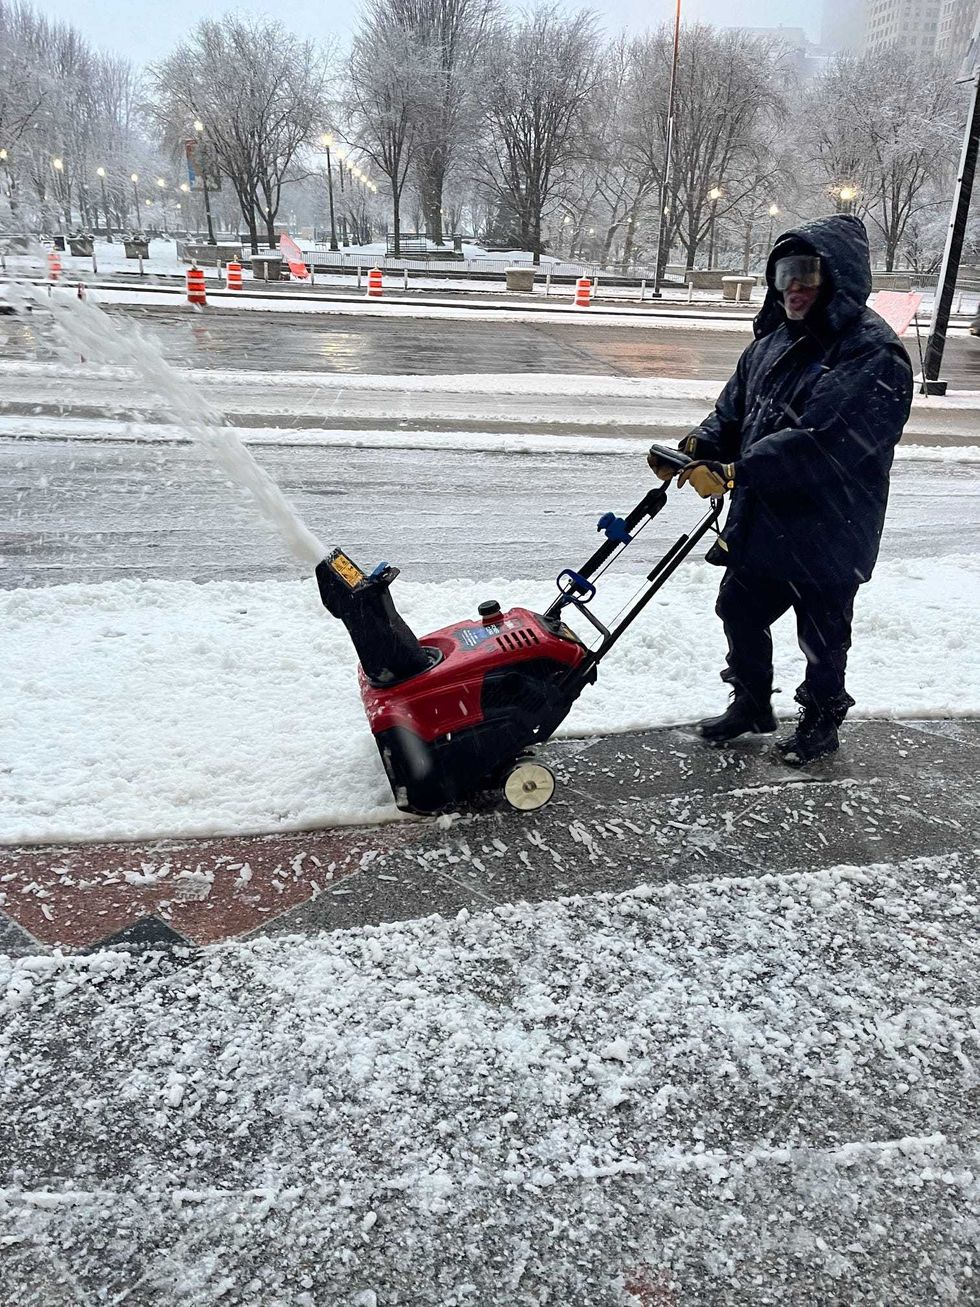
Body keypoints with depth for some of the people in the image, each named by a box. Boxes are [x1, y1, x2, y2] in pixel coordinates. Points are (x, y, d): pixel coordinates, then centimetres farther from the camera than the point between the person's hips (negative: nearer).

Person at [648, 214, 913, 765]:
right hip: (760, 523, 8)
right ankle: (752, 703, 41)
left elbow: (823, 444, -31)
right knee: (740, 611, 18)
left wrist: (733, 472, -33)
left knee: (822, 636, 11)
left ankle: (823, 720, 36)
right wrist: (696, 448, -9)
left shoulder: (875, 354, -20)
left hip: (828, 533, -7)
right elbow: (733, 412, 11)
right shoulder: (774, 343, 6)